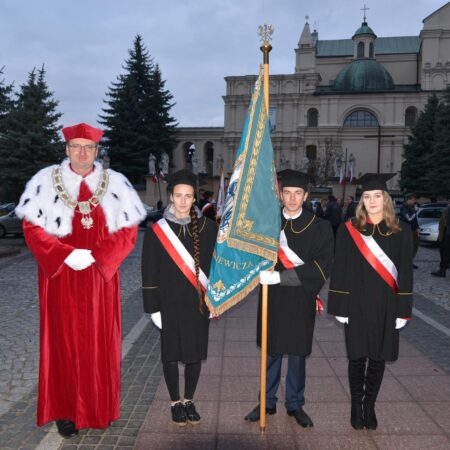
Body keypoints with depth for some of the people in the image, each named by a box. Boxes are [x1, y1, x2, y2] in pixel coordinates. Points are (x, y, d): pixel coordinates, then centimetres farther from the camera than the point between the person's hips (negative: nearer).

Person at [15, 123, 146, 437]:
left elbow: (128, 231, 0)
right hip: (60, 277, -1)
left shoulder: (115, 183, 2)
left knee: (100, 343, 7)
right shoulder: (46, 181, 0)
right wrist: (66, 255, -15)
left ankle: (99, 408, 24)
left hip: (100, 277, 1)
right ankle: (65, 410, 20)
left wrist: (94, 255, -13)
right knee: (63, 342, 5)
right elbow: (32, 228, -2)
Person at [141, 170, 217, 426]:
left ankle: (189, 401, 32)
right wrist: (153, 307, -5)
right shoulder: (157, 231, -6)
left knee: (196, 353, 11)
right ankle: (175, 403, 29)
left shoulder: (208, 228, -2)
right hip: (170, 303, -1)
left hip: (199, 302, 2)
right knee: (171, 353, 9)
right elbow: (149, 272, -3)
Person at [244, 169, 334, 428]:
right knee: (271, 352, 12)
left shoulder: (319, 227, -3)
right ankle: (268, 402, 30)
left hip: (301, 301, -1)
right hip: (272, 298, 1)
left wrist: (280, 276, -21)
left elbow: (322, 267, -12)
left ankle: (295, 404, 30)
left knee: (297, 354, 12)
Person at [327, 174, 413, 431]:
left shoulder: (401, 232, 0)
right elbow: (340, 270, -2)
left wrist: (403, 310, -3)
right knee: (357, 357, 8)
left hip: (386, 306, 1)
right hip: (357, 305, -1)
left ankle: (370, 406, 29)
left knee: (378, 358, 11)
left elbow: (406, 273, 0)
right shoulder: (349, 231, -3)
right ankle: (356, 406, 26)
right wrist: (340, 306, -6)